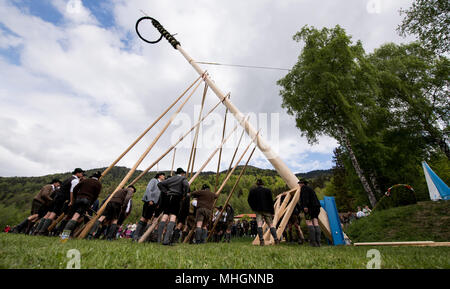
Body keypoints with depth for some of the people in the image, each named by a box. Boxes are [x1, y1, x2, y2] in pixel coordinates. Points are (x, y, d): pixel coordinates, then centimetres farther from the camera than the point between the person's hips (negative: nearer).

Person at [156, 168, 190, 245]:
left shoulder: (171, 178, 22)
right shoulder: (183, 178, 8)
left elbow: (160, 184, 15)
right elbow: (186, 185, -13)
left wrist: (165, 191, 11)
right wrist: (184, 195, -1)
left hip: (167, 197, 5)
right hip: (176, 198, -5)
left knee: (164, 216, 5)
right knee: (172, 217, -8)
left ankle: (159, 239, 6)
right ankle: (166, 240, -17)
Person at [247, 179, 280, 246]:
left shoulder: (252, 191, 5)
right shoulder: (267, 190, 4)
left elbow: (249, 200, 6)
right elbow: (271, 201, 1)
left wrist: (253, 208, 17)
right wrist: (272, 211, 5)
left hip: (258, 210, -1)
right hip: (267, 210, 1)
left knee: (259, 224, -5)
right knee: (270, 224, 10)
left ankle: (261, 240, -17)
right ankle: (276, 239, 10)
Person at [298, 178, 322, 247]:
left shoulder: (304, 188, 1)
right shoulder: (310, 189, 29)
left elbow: (305, 197, -16)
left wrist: (305, 206, -24)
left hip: (309, 207, -9)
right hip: (316, 207, 9)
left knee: (309, 222, -10)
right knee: (315, 223, 3)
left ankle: (313, 241, -14)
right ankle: (318, 242, 1)